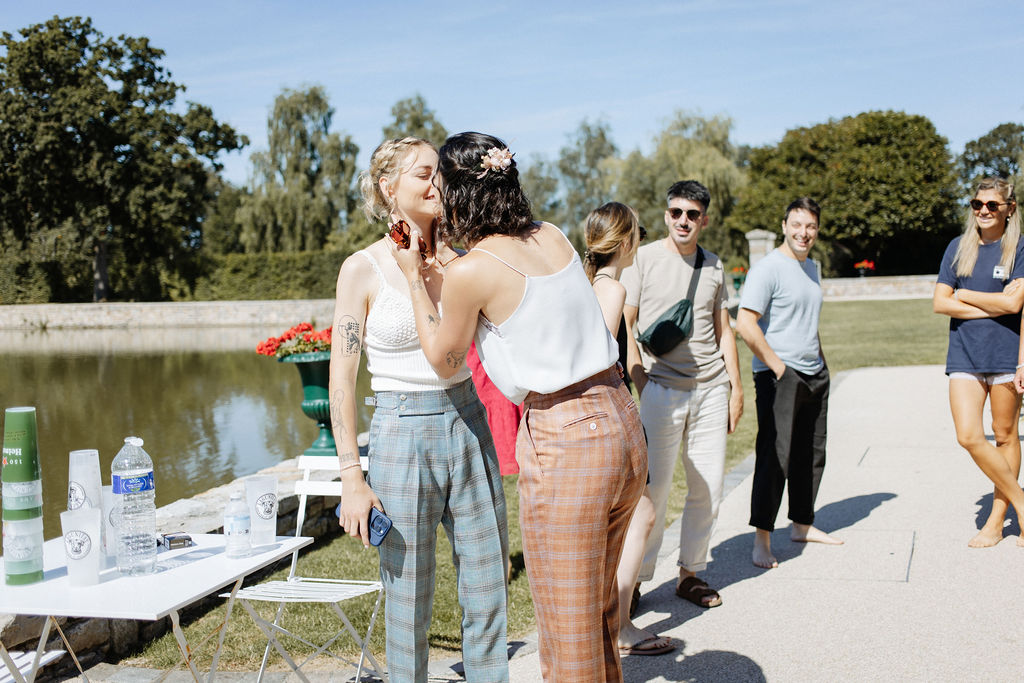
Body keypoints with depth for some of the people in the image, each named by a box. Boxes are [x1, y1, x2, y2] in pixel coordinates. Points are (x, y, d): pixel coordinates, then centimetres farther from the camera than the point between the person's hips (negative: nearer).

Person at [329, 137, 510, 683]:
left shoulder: (456, 259, 7)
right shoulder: (363, 269, -6)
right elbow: (341, 379, -7)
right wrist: (351, 477, -11)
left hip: (468, 425, 4)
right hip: (402, 436, -4)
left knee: (488, 593, 11)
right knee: (408, 605, 6)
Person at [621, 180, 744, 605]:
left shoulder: (713, 266, 13)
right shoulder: (643, 259, 0)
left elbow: (724, 330, 18)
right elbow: (624, 327, -1)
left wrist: (736, 387, 12)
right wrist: (641, 384, -8)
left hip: (712, 388, 5)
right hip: (662, 389, -4)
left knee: (708, 488, 7)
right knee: (653, 487, -5)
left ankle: (690, 573, 20)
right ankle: (636, 578, 6)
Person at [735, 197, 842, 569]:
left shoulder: (810, 267, 16)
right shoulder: (768, 268, -11)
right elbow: (745, 323, -19)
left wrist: (821, 362, 18)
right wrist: (778, 367, -17)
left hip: (814, 376, 8)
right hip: (779, 378, -8)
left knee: (811, 454, 14)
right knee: (774, 457, -9)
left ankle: (802, 524, 27)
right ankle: (761, 538, -4)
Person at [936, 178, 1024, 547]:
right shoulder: (958, 248, 8)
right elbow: (939, 303, 1)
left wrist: (963, 295, -3)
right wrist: (993, 305, -8)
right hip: (964, 355, 3)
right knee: (969, 437, -9)